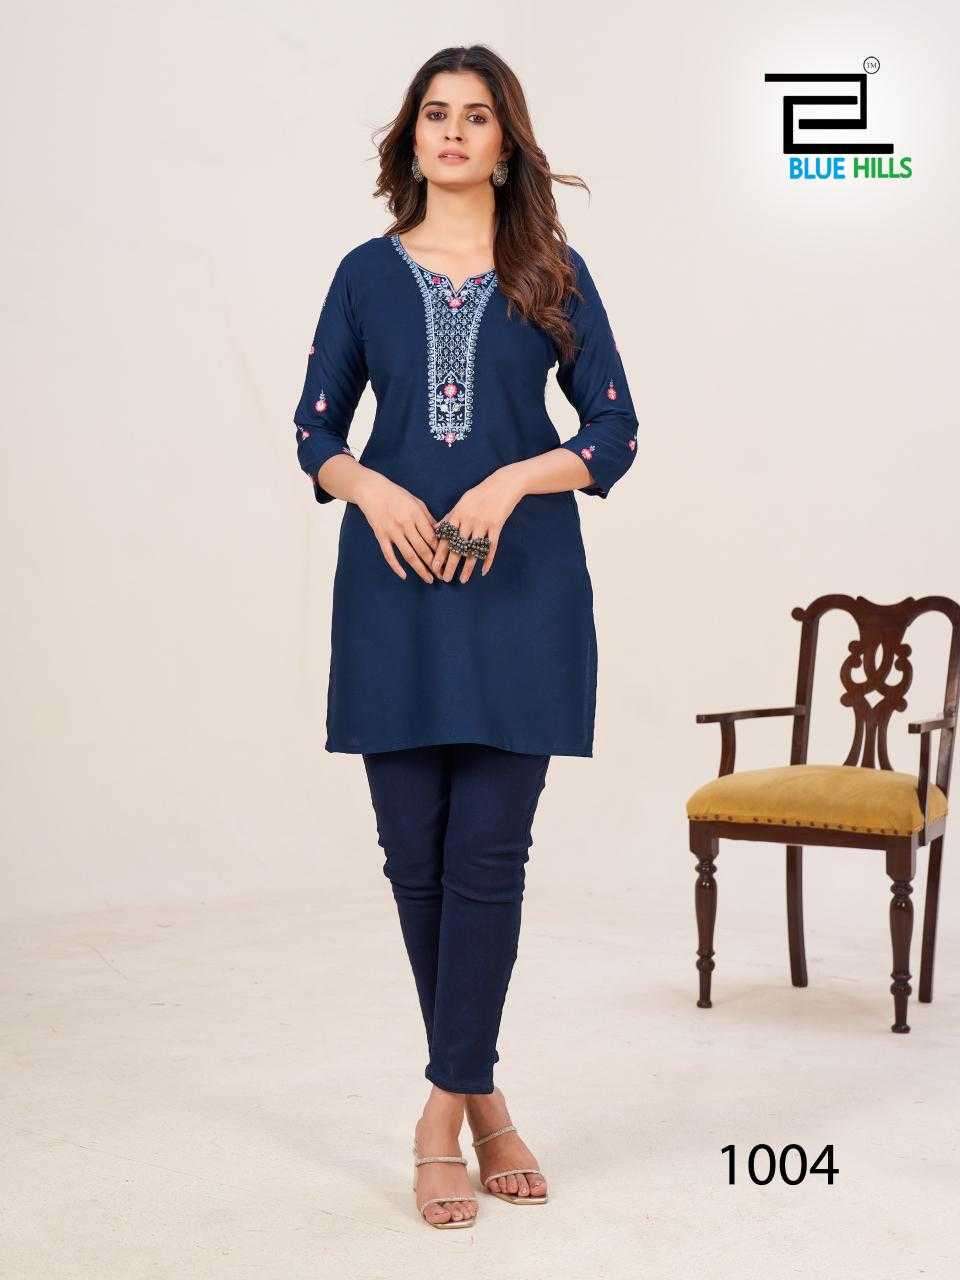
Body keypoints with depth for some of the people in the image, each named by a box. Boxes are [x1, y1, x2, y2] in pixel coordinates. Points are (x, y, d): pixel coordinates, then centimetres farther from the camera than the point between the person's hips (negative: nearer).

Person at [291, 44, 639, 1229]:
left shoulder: (554, 274, 6)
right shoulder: (367, 273, 9)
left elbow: (614, 429, 2)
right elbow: (315, 429, 9)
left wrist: (513, 480, -14)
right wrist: (370, 487, -11)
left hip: (520, 588, -1)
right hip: (394, 590, 2)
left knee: (488, 848, -5)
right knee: (414, 849, 3)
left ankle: (446, 1110, 4)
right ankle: (482, 1096, 20)